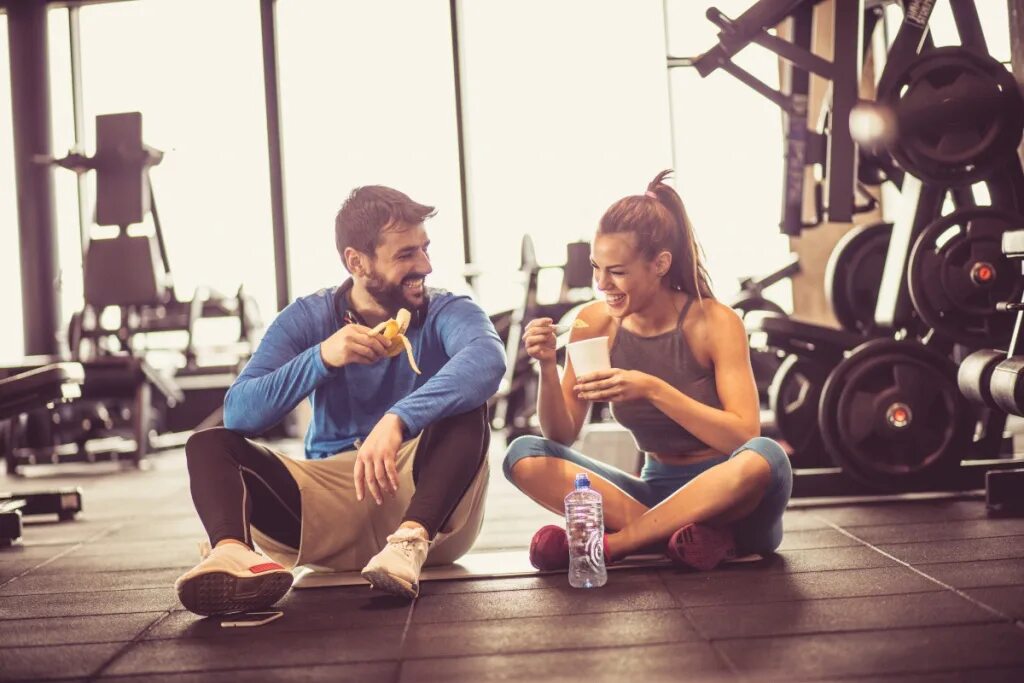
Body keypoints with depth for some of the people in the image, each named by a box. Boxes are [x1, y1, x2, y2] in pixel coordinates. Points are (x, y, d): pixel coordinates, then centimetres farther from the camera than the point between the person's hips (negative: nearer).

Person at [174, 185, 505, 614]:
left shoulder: (447, 313, -2)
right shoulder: (308, 318, 4)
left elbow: (487, 358, -28)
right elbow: (238, 413, -8)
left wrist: (398, 421, -43)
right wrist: (321, 357, -22)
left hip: (425, 497, -2)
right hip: (329, 505, 2)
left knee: (463, 407, -26)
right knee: (209, 443, -14)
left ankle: (412, 542, -45)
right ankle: (231, 552, -44)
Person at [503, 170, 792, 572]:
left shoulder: (714, 323, -14)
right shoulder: (595, 322, -4)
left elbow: (745, 436, -21)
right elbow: (562, 436, -2)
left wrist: (652, 389, -30)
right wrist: (548, 368, -21)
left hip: (727, 498, -3)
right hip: (658, 489, 3)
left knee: (764, 457, -38)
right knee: (524, 456, -14)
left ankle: (610, 542, -24)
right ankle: (671, 533, -26)